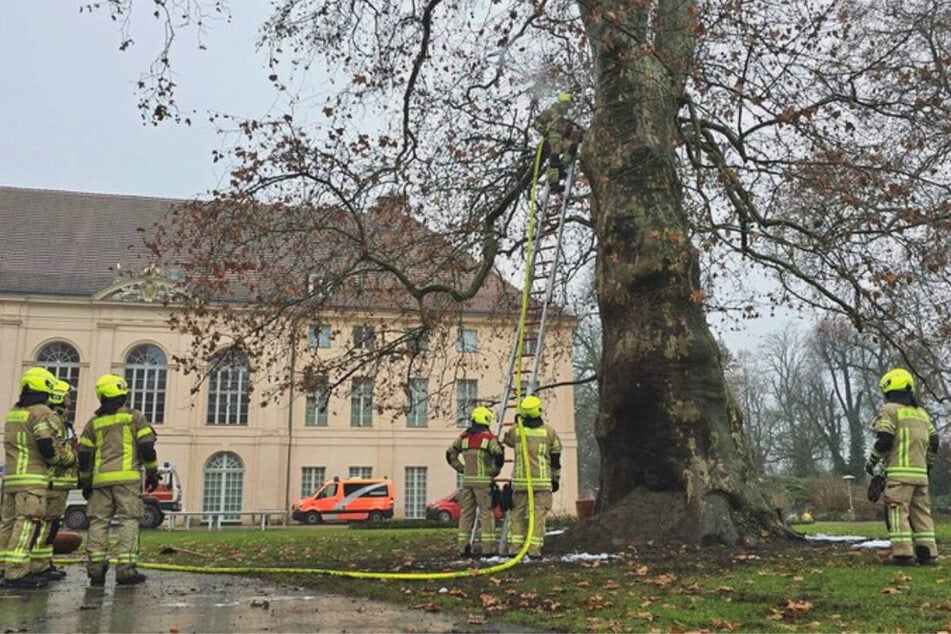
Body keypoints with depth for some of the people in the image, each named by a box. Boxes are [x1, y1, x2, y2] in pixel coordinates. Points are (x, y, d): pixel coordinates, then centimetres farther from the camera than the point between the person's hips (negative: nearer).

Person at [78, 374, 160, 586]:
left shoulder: (94, 422, 14)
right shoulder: (134, 417, 4)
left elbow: (84, 455, 12)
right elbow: (147, 447, -3)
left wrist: (85, 483, 20)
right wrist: (153, 473, 5)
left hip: (101, 479, 4)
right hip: (127, 477, -4)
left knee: (98, 522, 8)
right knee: (128, 521, -4)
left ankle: (96, 569, 6)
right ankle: (125, 569, -10)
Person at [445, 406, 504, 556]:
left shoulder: (464, 436, 9)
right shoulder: (489, 437, -8)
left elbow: (450, 454, 13)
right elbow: (499, 455, -20)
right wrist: (494, 472, -6)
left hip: (467, 480, 5)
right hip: (483, 481, -5)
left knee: (466, 513, 11)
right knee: (486, 513, 1)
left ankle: (463, 547, 13)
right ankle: (487, 548, 0)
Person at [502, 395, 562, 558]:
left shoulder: (516, 430, 1)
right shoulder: (549, 431, 1)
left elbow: (507, 441, 26)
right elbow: (555, 458, 7)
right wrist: (556, 479, 16)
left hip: (520, 479, 1)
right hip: (542, 480, -1)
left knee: (517, 513, 9)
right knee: (538, 514, 2)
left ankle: (514, 547, 6)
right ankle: (534, 549, -2)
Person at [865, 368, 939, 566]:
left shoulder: (890, 409, -3)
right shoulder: (921, 412, 19)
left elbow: (884, 440, -11)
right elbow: (933, 442, 17)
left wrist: (871, 461, 1)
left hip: (899, 472, -7)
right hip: (920, 472, 7)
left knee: (898, 511, -7)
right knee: (922, 512, 10)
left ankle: (903, 553, -13)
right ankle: (927, 553, 8)